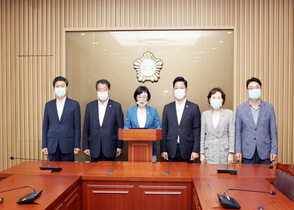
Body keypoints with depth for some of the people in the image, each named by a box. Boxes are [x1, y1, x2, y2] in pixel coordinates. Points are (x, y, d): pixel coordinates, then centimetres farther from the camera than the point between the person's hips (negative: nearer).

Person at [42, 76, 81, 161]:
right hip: (52, 145, 2)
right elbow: (45, 126, 9)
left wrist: (77, 146, -5)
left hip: (68, 145, -2)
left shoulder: (74, 104, 1)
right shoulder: (48, 105, 9)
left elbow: (77, 127, -1)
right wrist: (44, 145, 4)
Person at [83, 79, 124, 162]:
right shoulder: (90, 106, 6)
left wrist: (119, 146, -2)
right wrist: (85, 146, 4)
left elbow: (120, 128, 1)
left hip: (110, 147, -2)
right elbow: (86, 128, 8)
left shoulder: (116, 106, 0)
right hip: (94, 148, 2)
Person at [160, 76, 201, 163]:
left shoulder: (194, 107, 3)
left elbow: (197, 130, 0)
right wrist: (163, 150, 1)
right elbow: (164, 130, 6)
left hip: (187, 150, -1)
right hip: (171, 150, 1)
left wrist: (195, 150, -6)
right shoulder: (167, 108, 8)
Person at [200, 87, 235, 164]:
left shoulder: (229, 113, 3)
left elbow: (231, 135, 1)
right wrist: (202, 153, 4)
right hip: (209, 152, 1)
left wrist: (231, 153, -4)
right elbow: (202, 134, 8)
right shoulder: (205, 114, 8)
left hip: (224, 152, -1)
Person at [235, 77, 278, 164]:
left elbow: (273, 131, 5)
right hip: (247, 153, 0)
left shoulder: (269, 107, 4)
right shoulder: (240, 108, 3)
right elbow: (238, 132, 3)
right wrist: (238, 151, -2)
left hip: (264, 152, 1)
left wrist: (274, 150, -1)